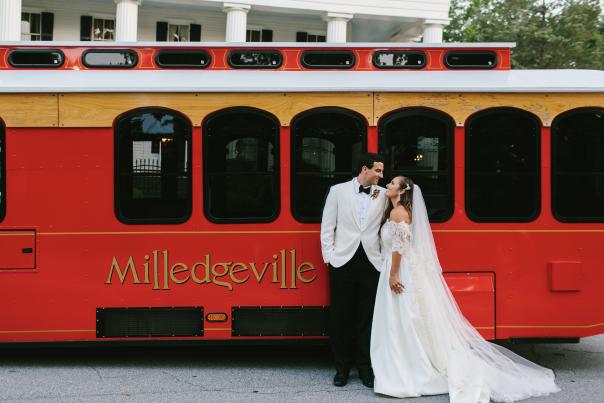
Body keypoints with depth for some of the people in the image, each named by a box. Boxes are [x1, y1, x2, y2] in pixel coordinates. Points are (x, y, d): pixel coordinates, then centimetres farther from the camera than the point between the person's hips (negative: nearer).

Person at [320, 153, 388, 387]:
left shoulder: (383, 195, 8)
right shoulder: (338, 191, 5)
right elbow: (327, 227, 5)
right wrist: (329, 256, -1)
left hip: (371, 263, 1)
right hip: (343, 262, -1)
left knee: (368, 318, 4)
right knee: (341, 316, 5)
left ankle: (365, 368, 16)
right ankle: (342, 367, 18)